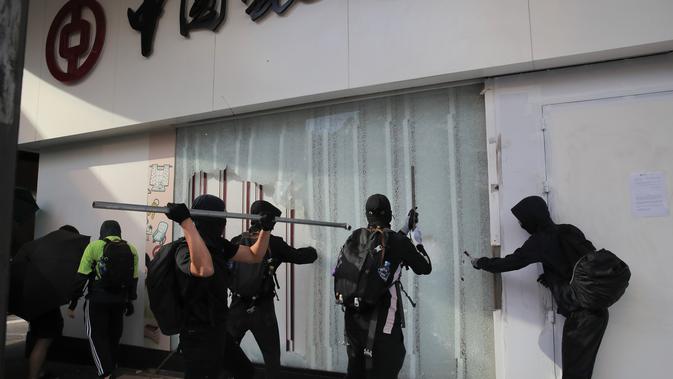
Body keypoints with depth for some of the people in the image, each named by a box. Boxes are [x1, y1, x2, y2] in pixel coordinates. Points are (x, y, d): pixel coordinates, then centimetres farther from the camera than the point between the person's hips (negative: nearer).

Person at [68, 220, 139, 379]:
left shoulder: (94, 246, -4)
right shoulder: (131, 250, 5)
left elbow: (82, 277, -7)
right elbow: (134, 279, 8)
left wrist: (73, 303, -1)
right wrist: (130, 301, 19)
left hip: (97, 300, -4)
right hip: (120, 301, 4)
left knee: (97, 337, 3)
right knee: (113, 337, 17)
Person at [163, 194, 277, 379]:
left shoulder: (218, 245, 4)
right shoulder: (186, 249, -24)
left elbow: (254, 256, 13)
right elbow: (205, 269, -49)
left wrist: (266, 229, 4)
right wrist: (185, 221, -49)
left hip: (217, 331, 10)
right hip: (199, 336, -10)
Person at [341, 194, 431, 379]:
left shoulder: (356, 237, 1)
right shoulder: (399, 242, -10)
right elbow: (425, 268, 5)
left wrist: (404, 230, 24)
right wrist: (418, 242, 19)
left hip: (354, 315, 5)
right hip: (381, 319, -5)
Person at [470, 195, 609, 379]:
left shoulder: (540, 241, -9)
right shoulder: (569, 231, 8)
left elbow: (510, 262, -3)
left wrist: (481, 263, 12)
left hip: (579, 314, -7)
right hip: (597, 309, 7)